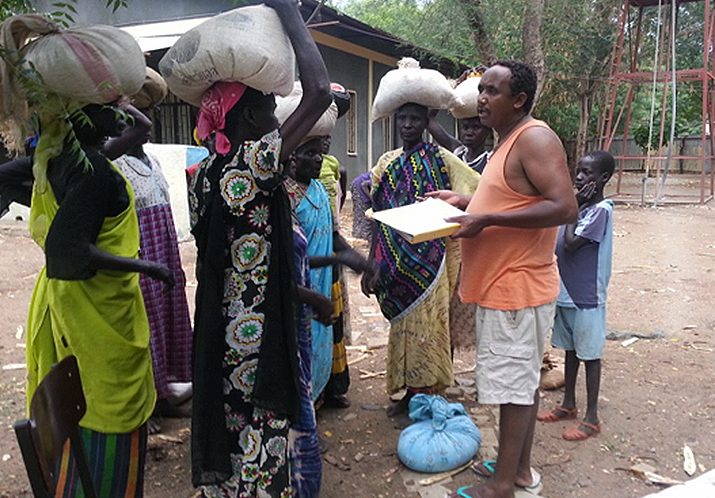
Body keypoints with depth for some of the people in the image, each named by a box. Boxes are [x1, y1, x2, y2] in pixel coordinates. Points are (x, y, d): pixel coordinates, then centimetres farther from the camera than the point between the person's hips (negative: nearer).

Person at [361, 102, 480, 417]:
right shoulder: (387, 162, 10)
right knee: (402, 325, 10)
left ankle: (426, 396, 14)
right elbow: (378, 219, 11)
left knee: (426, 324, 0)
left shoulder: (440, 158, -1)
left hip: (428, 262, -4)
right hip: (396, 261, 4)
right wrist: (369, 267, 10)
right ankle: (409, 392, 24)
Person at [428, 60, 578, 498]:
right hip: (501, 284, 10)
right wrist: (465, 202, 14)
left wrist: (486, 220, -25)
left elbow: (564, 208, -24)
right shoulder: (508, 142, 16)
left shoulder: (535, 138, -15)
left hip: (517, 287, -10)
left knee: (514, 385, 0)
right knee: (522, 381, 17)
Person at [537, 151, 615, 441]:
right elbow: (559, 245, 12)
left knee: (589, 354, 3)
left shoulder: (601, 210, -17)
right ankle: (569, 405, 33)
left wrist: (574, 208, -15)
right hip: (566, 292, 8)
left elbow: (571, 244, -23)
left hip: (587, 297, -8)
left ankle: (592, 418, 16)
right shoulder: (579, 205, 8)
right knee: (570, 349, 18)